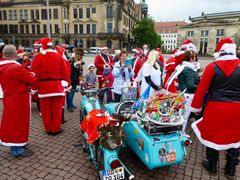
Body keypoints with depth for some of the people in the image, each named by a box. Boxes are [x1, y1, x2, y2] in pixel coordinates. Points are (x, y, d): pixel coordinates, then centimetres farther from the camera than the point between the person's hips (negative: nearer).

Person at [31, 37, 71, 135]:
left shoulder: (38, 57, -3)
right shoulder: (59, 56, 0)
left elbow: (35, 74, -4)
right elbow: (65, 72, -1)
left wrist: (35, 87, 3)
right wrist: (68, 83, 8)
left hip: (44, 86, 0)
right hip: (57, 86, 0)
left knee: (46, 109, 12)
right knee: (57, 109, 9)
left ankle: (48, 129, 24)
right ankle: (56, 129, 17)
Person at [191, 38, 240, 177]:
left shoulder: (212, 67, -9)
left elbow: (201, 89, -8)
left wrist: (196, 107, 3)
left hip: (216, 107, -2)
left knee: (213, 135, 14)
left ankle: (212, 165, 31)